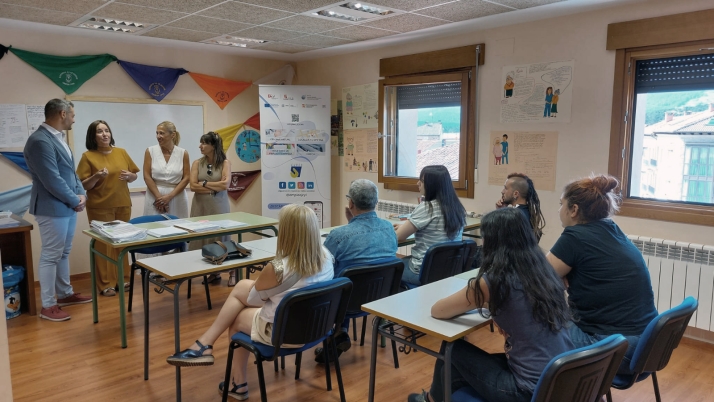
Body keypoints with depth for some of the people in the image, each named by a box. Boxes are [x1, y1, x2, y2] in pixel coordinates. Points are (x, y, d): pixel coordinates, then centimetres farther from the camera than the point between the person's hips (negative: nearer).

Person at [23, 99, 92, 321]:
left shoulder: (58, 137, 11)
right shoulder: (40, 140, -20)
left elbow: (71, 171, 16)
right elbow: (53, 180, -23)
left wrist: (81, 194, 1)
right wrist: (75, 201, -12)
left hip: (68, 206, 9)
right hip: (53, 208, -9)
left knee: (63, 253, 18)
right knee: (50, 256, 0)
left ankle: (65, 294, 31)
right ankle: (48, 306, 10)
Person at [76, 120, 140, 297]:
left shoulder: (121, 152, 8)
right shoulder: (88, 156, -3)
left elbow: (134, 176, 14)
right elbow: (83, 185, -5)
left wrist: (129, 176, -8)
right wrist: (96, 176, -22)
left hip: (123, 205, 4)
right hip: (100, 208, -4)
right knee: (103, 244, 1)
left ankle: (123, 279, 21)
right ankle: (105, 284, 8)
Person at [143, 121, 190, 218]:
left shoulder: (183, 153, 1)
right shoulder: (150, 151, 2)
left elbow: (186, 178, -1)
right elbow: (147, 176, -2)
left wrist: (170, 196, -11)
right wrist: (159, 197, -11)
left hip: (177, 198, 0)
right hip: (155, 197, 0)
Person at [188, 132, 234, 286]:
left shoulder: (225, 163, -1)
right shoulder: (197, 163, 4)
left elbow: (225, 184, -14)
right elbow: (193, 186, -5)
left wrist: (204, 183, -7)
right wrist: (214, 188, -11)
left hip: (219, 206, -2)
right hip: (200, 206, 3)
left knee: (221, 238, 0)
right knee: (203, 238, 3)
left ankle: (232, 272, 11)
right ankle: (213, 272, 16)